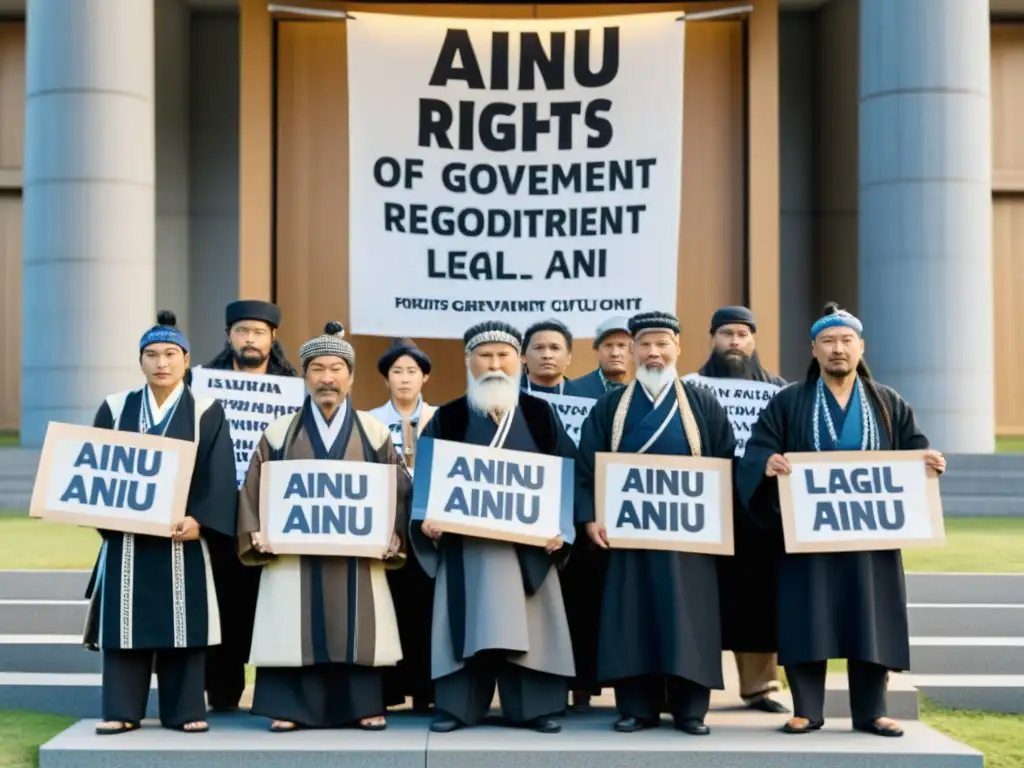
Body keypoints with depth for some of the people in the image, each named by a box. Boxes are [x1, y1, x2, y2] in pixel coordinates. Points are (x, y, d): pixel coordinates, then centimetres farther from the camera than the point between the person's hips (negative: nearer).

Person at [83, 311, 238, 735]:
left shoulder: (206, 412, 2)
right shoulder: (115, 408, 9)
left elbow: (219, 476, -5)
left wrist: (199, 520, -19)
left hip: (182, 534, -2)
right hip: (126, 535, 2)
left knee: (181, 623, 1)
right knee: (126, 622, 2)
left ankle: (183, 710, 9)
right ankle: (122, 710, 9)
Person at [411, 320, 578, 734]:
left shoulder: (541, 416, 7)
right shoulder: (447, 419, 6)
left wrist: (562, 525, -8)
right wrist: (426, 517, -13)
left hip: (529, 541, 1)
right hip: (465, 540, -1)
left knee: (525, 622, 2)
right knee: (471, 622, 0)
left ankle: (533, 706, 9)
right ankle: (457, 706, 7)